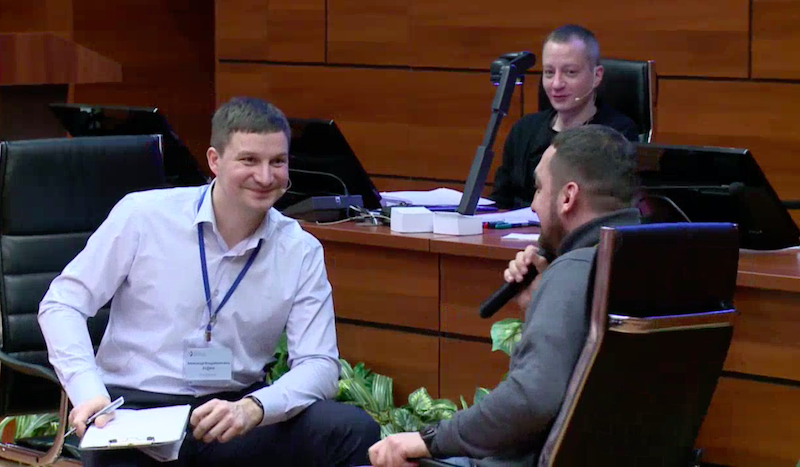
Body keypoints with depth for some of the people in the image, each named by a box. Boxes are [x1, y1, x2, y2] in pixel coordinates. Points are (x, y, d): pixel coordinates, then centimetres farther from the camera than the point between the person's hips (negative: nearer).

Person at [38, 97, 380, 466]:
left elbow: (318, 365, -3)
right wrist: (88, 391, -17)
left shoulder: (301, 252, 2)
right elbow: (62, 304, 0)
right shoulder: (142, 215, -3)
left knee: (353, 430, -21)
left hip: (234, 410, 2)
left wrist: (252, 408, -23)